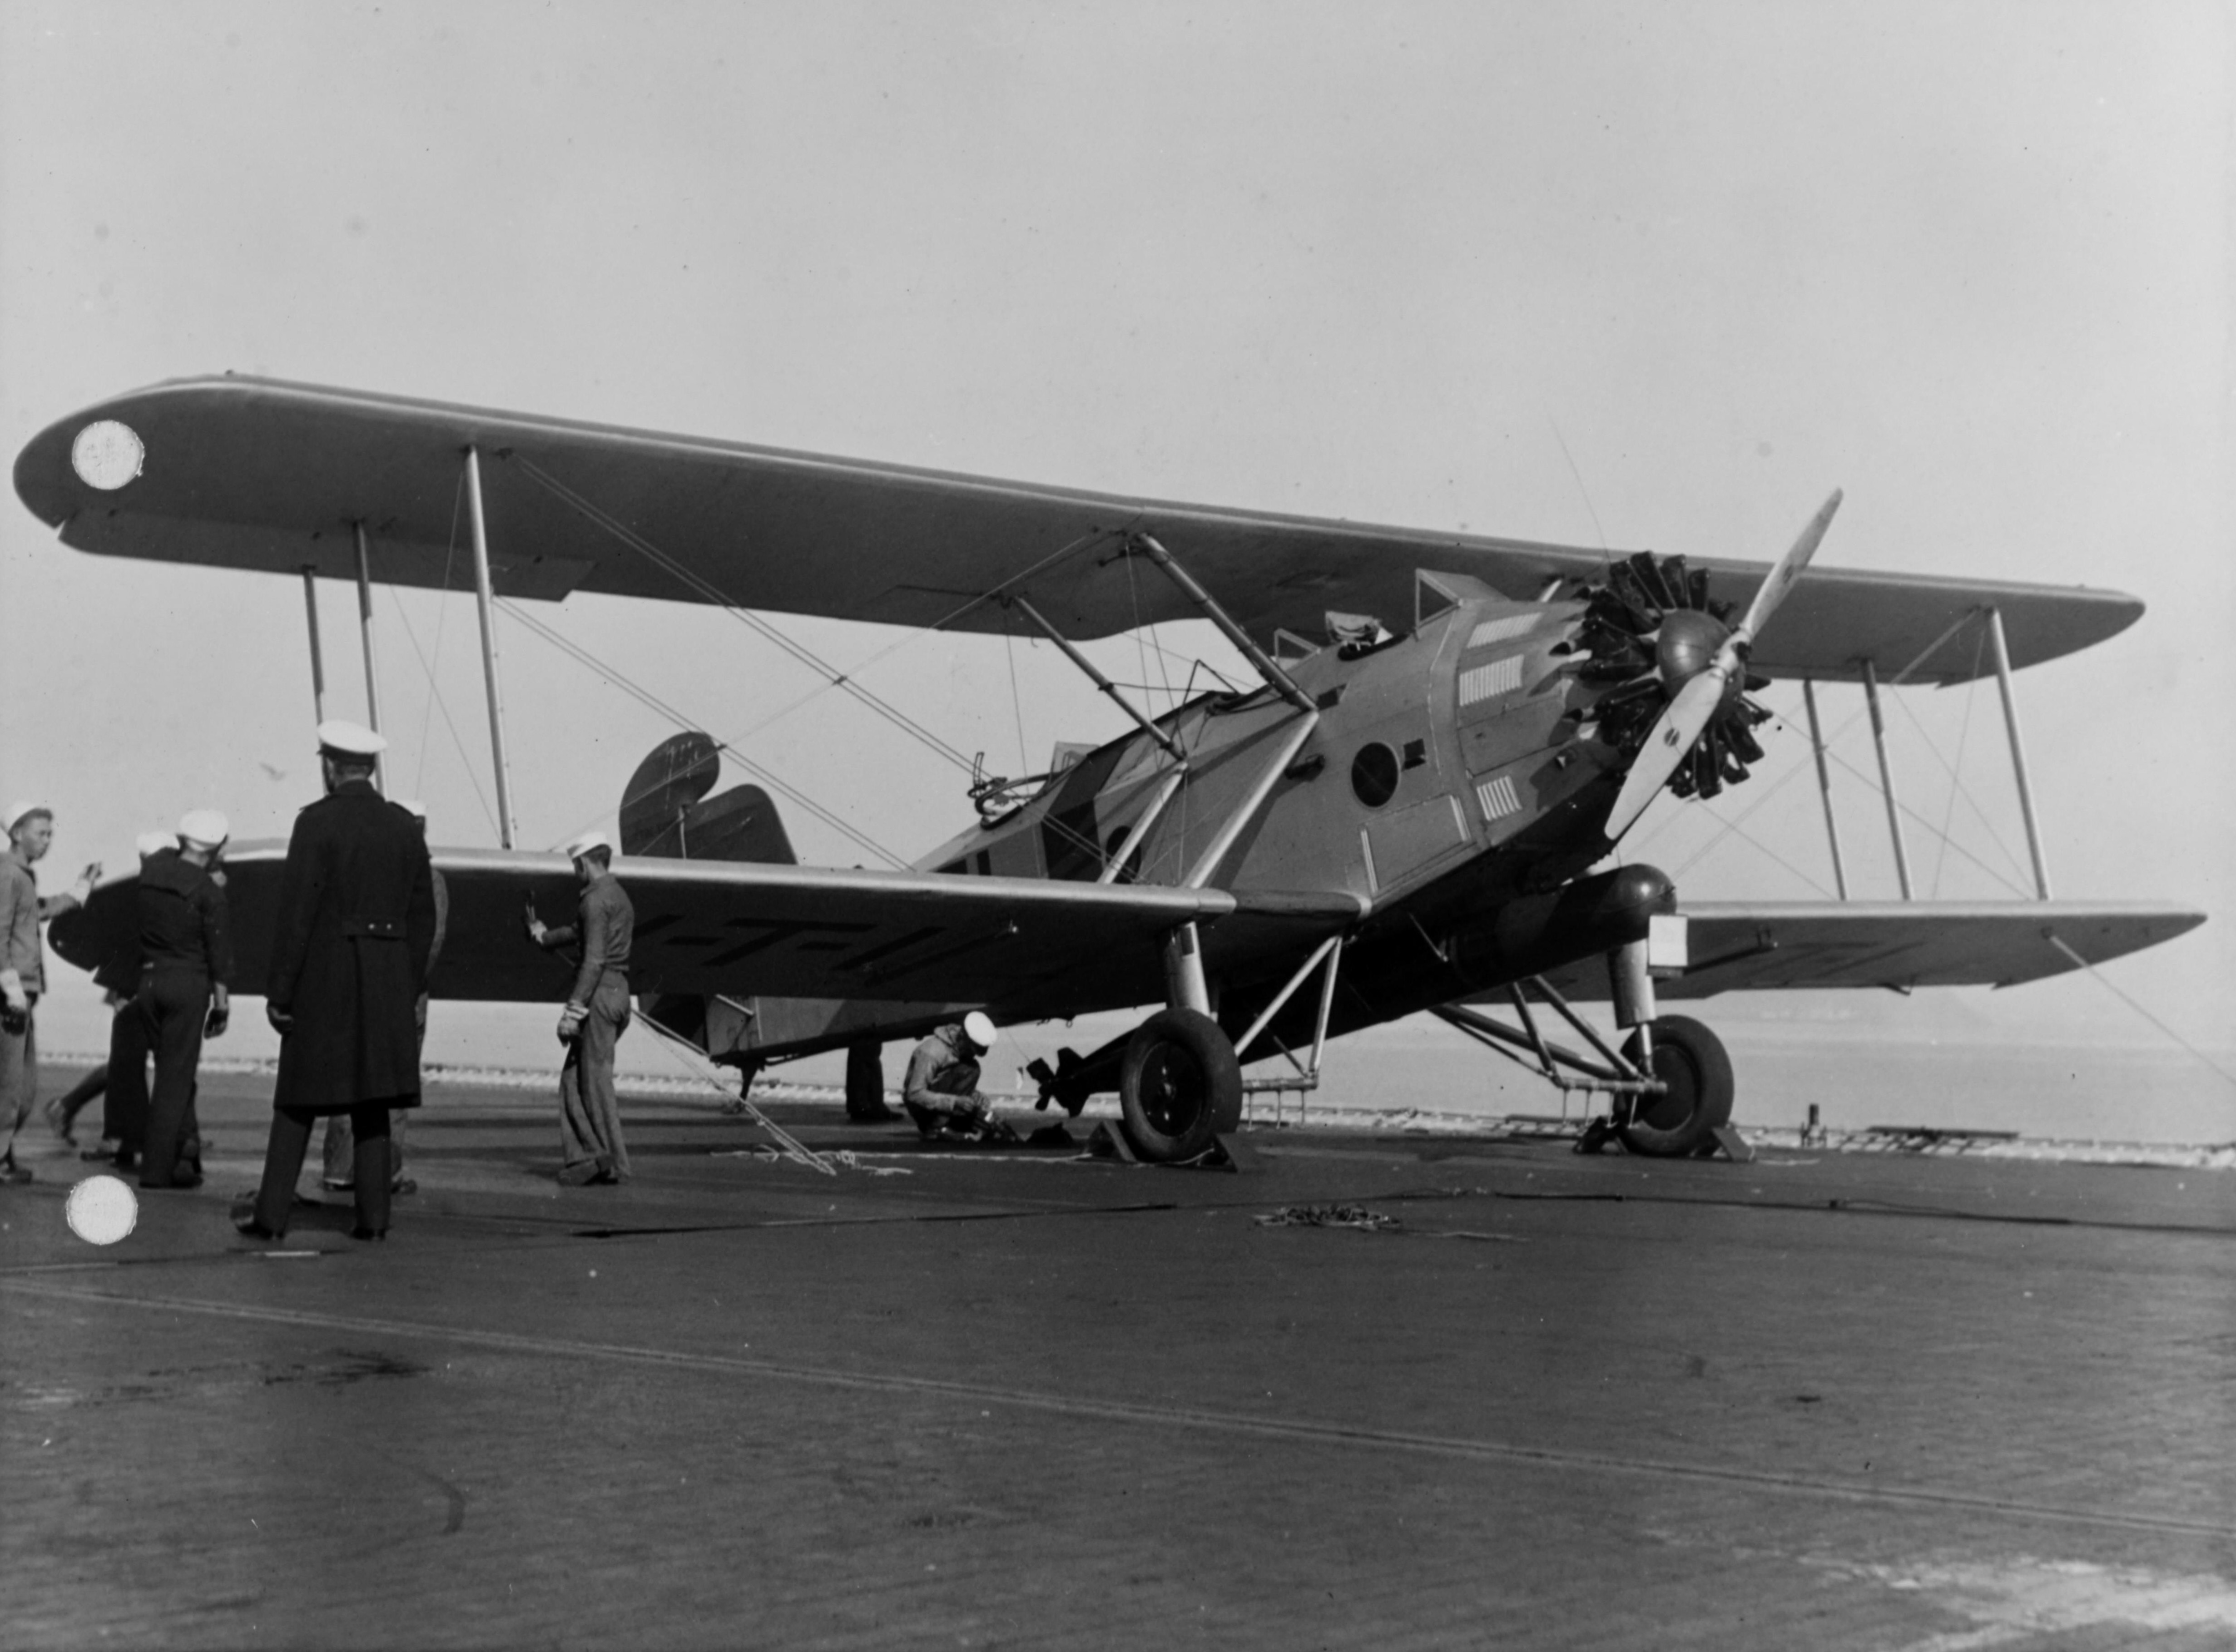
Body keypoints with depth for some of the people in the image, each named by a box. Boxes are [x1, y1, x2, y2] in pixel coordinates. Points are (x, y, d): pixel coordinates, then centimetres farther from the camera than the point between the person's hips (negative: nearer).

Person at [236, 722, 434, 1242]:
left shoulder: (317, 822, -9)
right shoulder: (405, 826, 7)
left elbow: (295, 913, -12)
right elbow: (422, 915, 8)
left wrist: (279, 990, -7)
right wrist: (410, 986, 14)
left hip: (325, 975, -4)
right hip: (387, 980, 4)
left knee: (299, 1100, 6)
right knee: (371, 1098, 9)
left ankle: (271, 1212, 8)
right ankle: (373, 1214, 5)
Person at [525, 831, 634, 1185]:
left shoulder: (596, 900, -11)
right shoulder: (620, 897, 19)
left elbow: (595, 959, -20)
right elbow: (579, 931, 35)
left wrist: (574, 1008, -22)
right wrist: (544, 935, 52)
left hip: (599, 991, -9)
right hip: (620, 992, 9)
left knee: (597, 1080, -4)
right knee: (574, 1077, 11)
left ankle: (615, 1164, -3)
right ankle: (581, 1156, 6)